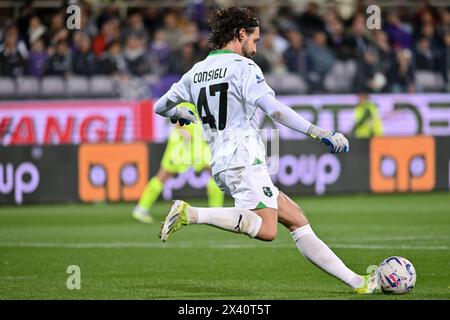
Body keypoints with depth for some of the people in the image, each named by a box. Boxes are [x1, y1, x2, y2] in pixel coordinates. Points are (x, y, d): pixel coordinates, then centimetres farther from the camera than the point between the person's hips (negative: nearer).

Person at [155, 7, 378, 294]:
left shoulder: (196, 72, 16)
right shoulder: (242, 66, -6)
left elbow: (161, 107, 26)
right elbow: (274, 109, -19)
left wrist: (182, 114, 48)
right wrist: (321, 134, -19)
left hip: (222, 164, 9)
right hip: (245, 160, -9)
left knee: (297, 219, 8)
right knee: (266, 229, -23)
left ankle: (355, 281, 5)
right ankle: (191, 214, -26)